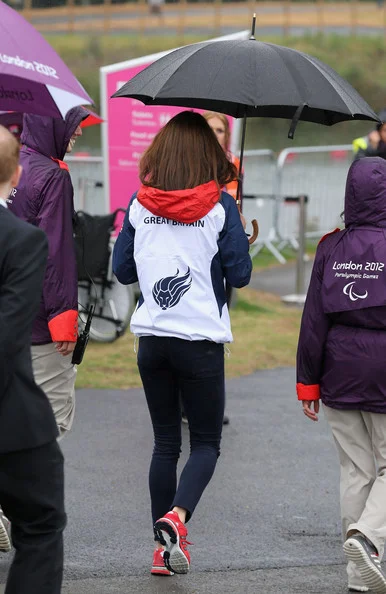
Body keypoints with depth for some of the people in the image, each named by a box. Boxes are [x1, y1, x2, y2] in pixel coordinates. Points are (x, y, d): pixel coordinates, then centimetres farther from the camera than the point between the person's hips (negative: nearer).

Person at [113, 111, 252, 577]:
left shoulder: (139, 204, 1)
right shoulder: (220, 206, -8)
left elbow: (122, 270, 7)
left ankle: (163, 548, 11)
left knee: (165, 443, 13)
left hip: (152, 340, 3)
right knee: (206, 443, 7)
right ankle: (177, 516, -19)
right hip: (201, 341, -3)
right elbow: (239, 274, -7)